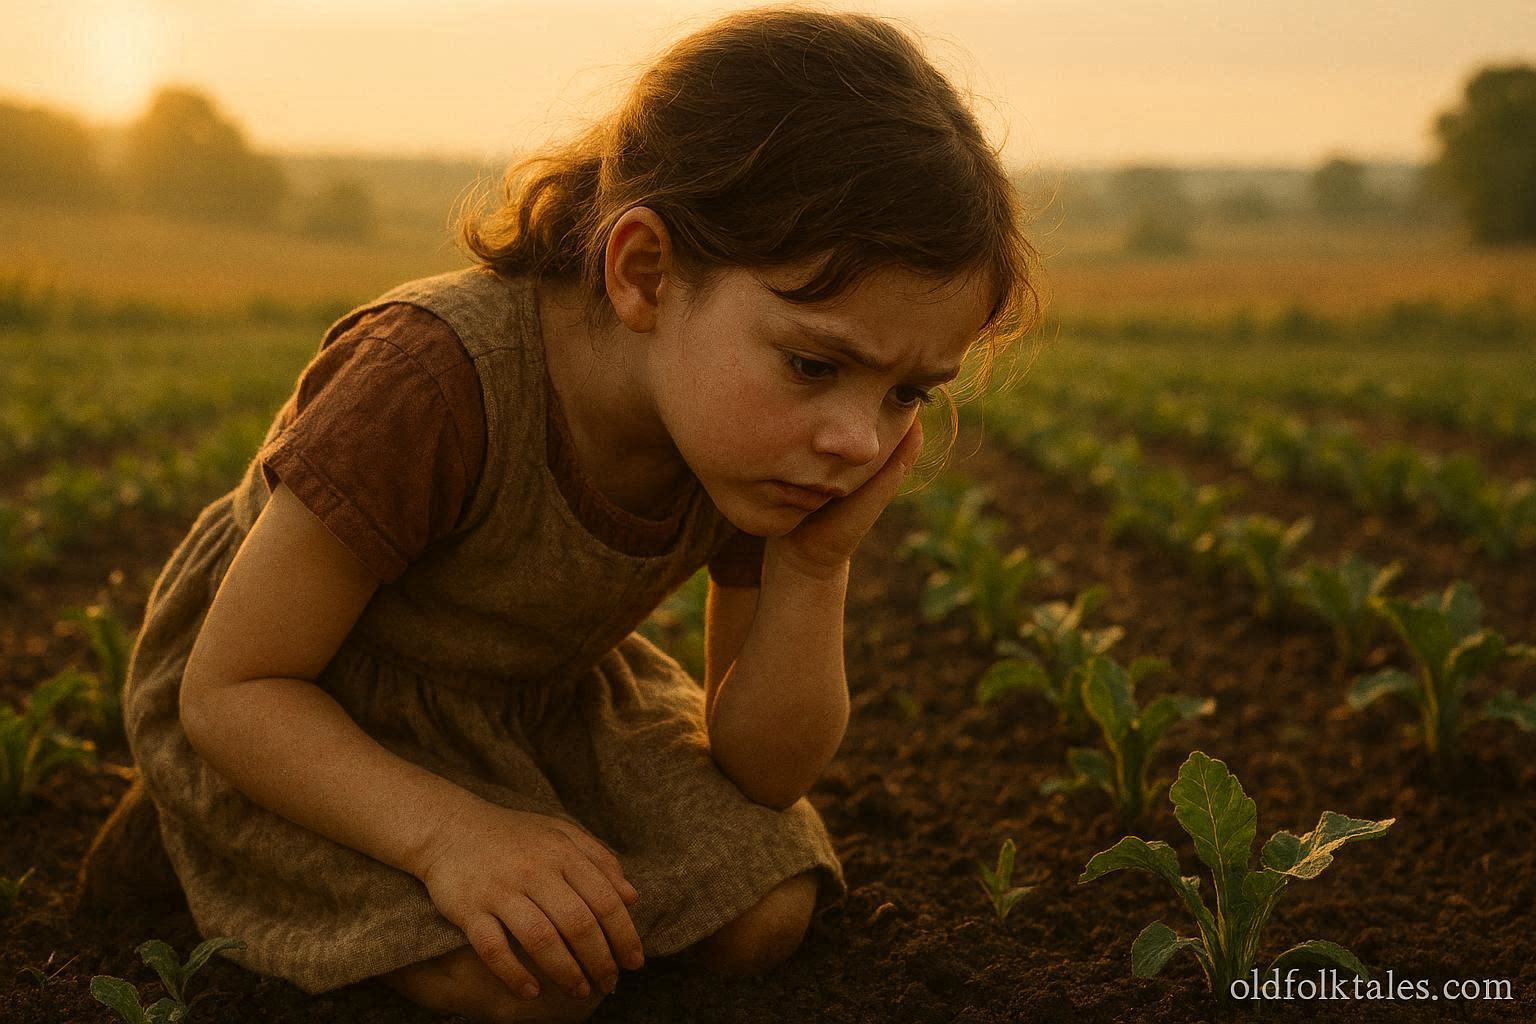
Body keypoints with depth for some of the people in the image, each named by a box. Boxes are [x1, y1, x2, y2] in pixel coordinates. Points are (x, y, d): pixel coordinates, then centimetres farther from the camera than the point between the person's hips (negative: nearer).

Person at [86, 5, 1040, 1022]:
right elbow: (230, 689, -27)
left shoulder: (769, 442, -18)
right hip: (300, 705, -4)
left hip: (531, 699, 5)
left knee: (765, 917, -9)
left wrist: (814, 564, -29)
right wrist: (447, 830, -43)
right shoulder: (431, 383, -37)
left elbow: (764, 770, -11)